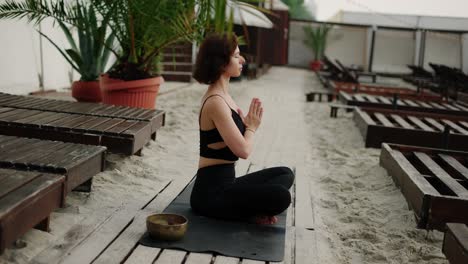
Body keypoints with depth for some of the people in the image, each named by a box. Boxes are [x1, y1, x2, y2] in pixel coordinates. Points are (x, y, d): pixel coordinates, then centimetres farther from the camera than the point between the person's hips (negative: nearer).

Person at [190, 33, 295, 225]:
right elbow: (243, 150, -22)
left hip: (225, 183, 10)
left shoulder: (223, 95, 11)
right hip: (210, 193, -10)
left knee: (285, 174, 18)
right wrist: (251, 128, -2)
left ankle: (249, 209, -1)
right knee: (280, 196, -27)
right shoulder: (216, 102, -19)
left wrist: (248, 123, 0)